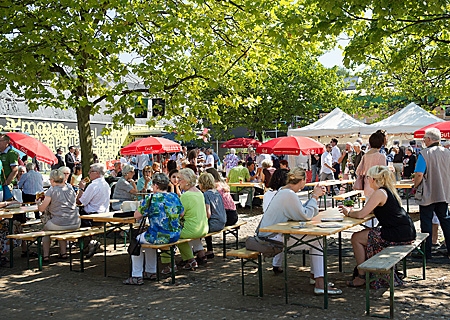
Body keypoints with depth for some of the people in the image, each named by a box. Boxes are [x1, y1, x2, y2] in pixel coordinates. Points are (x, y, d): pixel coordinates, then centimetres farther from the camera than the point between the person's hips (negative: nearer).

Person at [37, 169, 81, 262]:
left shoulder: (51, 191, -5)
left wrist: (38, 203, 21)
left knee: (45, 228, 26)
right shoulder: (71, 190, 12)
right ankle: (63, 253, 32)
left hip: (59, 224, -5)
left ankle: (46, 255, 22)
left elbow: (42, 209, -3)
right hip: (75, 224, 5)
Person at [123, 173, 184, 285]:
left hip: (160, 237, -7)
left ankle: (136, 277, 18)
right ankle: (151, 272, 37)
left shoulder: (151, 198, -13)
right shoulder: (174, 197, 5)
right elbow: (182, 214, 19)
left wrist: (147, 213, 12)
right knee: (149, 240, 33)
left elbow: (136, 216, -6)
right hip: (175, 236, 7)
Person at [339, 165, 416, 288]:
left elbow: (361, 214, -17)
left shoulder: (379, 193, -15)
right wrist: (351, 210, 15)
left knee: (356, 238, 1)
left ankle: (361, 277, 9)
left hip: (397, 235, -10)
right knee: (365, 234, 24)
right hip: (405, 232, 10)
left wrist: (348, 213, 2)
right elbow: (370, 210, 22)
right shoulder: (388, 190, 15)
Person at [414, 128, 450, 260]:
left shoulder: (424, 153, -14)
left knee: (426, 223, 2)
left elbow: (419, 174, -20)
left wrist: (415, 187, -5)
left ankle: (427, 252, 6)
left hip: (427, 194, -5)